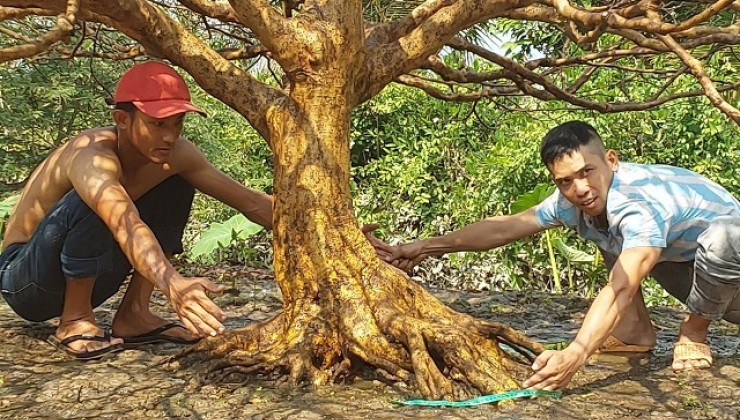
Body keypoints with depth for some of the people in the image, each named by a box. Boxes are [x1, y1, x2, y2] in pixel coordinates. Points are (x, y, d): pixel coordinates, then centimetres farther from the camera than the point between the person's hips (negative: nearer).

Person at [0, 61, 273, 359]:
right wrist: (172, 284, -68)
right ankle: (74, 320, -14)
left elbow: (248, 200, -13)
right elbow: (127, 226, -51)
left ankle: (134, 313, -3)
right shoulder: (93, 157, -32)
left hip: (88, 275, 7)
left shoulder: (176, 155, -12)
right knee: (91, 204, -34)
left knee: (178, 184, -4)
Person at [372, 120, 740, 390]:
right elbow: (503, 228, -11)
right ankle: (636, 331, 4)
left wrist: (576, 353, -63)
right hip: (682, 266, 7)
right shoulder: (571, 202, -16)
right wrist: (426, 248, -13)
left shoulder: (642, 203, -38)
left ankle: (695, 331, -10)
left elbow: (620, 290, -50)